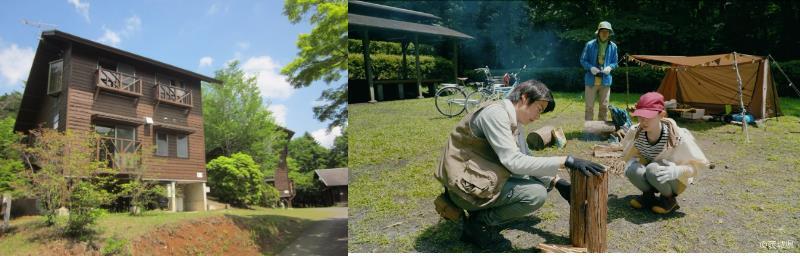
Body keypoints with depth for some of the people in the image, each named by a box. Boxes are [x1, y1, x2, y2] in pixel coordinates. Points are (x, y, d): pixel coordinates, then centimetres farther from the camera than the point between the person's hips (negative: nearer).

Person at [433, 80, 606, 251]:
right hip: (466, 184, -10)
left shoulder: (514, 121, 9)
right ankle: (477, 224, -5)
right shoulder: (495, 113, -20)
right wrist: (566, 161, -28)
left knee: (542, 182, 11)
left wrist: (556, 182, -2)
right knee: (536, 194, -20)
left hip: (484, 178, 10)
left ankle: (483, 213, 8)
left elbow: (525, 161, 12)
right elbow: (514, 162, -27)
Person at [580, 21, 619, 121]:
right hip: (591, 80, -3)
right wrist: (590, 67, -17)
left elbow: (615, 63, 12)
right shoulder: (590, 45, -4)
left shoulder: (613, 46, 5)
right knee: (589, 106, 0)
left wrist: (610, 67, -11)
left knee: (604, 106, 9)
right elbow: (583, 60, 1)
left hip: (605, 80, 3)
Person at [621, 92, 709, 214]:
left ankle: (669, 199, -5)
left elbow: (697, 165, -16)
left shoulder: (677, 137, -25)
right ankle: (648, 195, 0)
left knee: (653, 170, -36)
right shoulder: (635, 132, -15)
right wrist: (632, 160, -20)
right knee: (632, 169, -31)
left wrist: (676, 171, -37)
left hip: (676, 181, -3)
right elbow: (630, 154, 5)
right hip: (649, 178, 3)